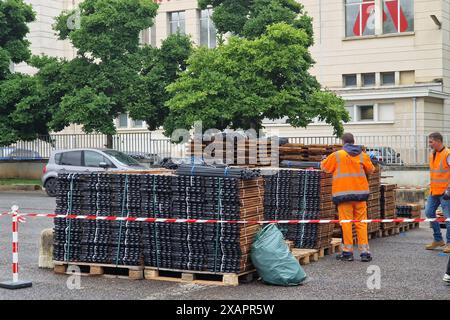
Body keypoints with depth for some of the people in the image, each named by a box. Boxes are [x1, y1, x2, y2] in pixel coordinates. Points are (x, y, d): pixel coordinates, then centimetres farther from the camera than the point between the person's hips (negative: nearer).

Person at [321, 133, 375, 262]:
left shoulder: (336, 155, 0)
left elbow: (323, 166, 10)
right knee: (361, 222, 5)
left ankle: (347, 251, 3)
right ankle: (365, 251, 3)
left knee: (346, 222, 1)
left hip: (344, 193, -2)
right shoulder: (363, 155, 7)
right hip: (360, 192, 2)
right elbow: (371, 170, 16)